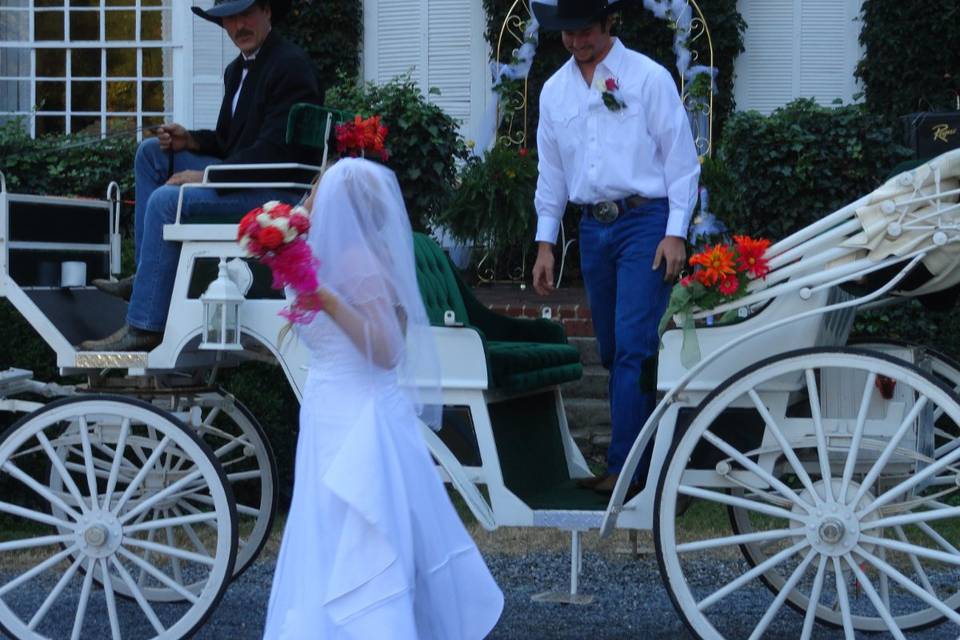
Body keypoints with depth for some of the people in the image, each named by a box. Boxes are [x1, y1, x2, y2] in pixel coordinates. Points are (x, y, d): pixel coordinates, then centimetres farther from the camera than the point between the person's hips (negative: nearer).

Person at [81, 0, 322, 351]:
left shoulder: (291, 65, -13)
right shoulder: (237, 70, 18)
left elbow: (275, 149, -22)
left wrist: (207, 176, -23)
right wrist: (190, 140, 1)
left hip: (280, 190, -10)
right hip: (246, 179, 10)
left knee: (167, 200, -25)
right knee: (151, 152, 10)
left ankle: (144, 327, -24)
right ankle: (146, 275, 3)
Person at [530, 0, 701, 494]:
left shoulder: (649, 78, -4)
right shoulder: (555, 90, 11)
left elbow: (681, 158, -5)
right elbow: (551, 171, 16)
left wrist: (676, 233, -11)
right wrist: (545, 243, 11)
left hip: (645, 221, -6)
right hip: (592, 227, 6)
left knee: (634, 347, -12)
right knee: (613, 352, 9)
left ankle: (624, 467, -11)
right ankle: (650, 449, 21)